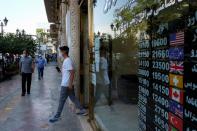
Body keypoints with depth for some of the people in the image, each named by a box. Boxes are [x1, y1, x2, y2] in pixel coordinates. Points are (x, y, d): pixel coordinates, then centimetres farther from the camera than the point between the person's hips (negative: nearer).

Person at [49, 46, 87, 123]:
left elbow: (72, 72, -22)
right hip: (66, 84, 10)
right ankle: (82, 110, 24)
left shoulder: (67, 61, -17)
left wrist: (70, 84, -22)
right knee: (73, 98, 16)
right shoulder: (66, 60, 13)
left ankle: (57, 116, 11)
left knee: (61, 101, 0)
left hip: (66, 85, -10)